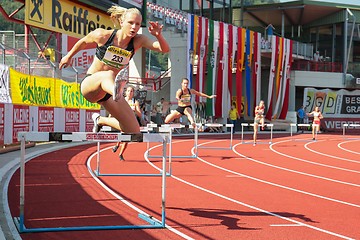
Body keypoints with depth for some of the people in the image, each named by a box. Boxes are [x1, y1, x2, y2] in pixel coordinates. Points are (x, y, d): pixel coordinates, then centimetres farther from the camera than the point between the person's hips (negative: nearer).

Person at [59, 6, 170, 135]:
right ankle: (116, 89, -80)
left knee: (135, 131, 0)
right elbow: (83, 41, 6)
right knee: (108, 75, -41)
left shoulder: (138, 41, -10)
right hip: (89, 84, -4)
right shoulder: (102, 35, -15)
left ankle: (100, 120, 26)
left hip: (108, 90, 4)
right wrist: (68, 56, 21)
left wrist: (158, 35, -43)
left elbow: (165, 49, -23)